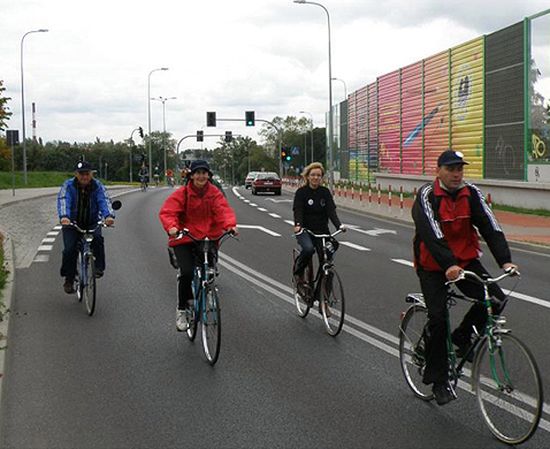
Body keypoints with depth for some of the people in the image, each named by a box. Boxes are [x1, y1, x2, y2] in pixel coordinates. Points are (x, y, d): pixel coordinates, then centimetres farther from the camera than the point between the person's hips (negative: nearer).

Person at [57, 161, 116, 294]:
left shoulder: (97, 186, -8)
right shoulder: (68, 185, -11)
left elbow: (105, 200, -24)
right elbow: (63, 201, -27)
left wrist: (109, 216, -46)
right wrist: (64, 216, -49)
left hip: (92, 223, 0)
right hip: (72, 223, 0)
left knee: (97, 238, -30)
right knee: (70, 249, -15)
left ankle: (99, 267, -14)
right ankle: (69, 280, 1)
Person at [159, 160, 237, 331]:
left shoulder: (215, 193, 1)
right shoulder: (182, 193, -5)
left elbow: (223, 210, -12)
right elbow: (167, 211, -13)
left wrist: (230, 225, -33)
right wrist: (171, 227, -34)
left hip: (209, 239, 3)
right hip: (184, 240, -3)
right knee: (187, 272, -20)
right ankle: (182, 309, 0)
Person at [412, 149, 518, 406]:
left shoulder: (471, 194, -2)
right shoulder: (427, 195, -15)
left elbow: (490, 227, -11)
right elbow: (431, 233, -29)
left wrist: (505, 260, -25)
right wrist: (448, 265, -43)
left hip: (466, 261, 4)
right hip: (433, 266, -4)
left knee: (495, 300, -16)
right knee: (438, 319, -12)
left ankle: (462, 339, 11)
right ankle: (439, 380, 4)